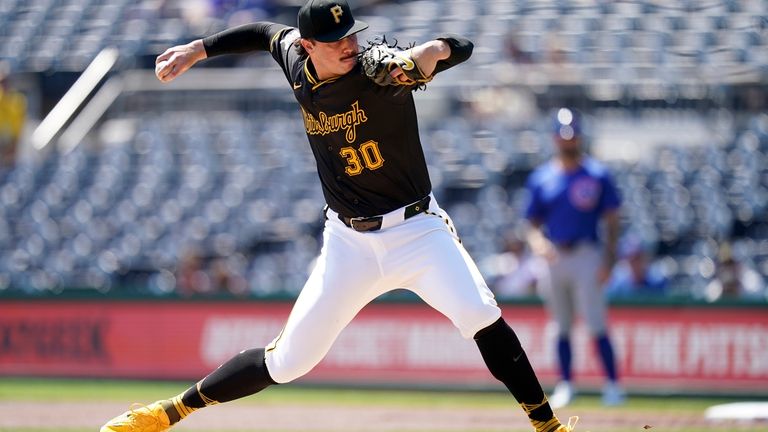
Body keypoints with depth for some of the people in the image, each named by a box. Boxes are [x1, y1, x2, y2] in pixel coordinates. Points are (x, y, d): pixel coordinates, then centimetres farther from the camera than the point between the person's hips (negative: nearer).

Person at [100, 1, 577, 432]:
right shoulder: (296, 60, -2)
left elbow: (462, 47, -21)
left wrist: (432, 50, -43)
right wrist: (195, 50, 17)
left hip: (416, 231, -3)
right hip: (349, 243, 3)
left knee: (480, 317, -27)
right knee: (286, 361, 2)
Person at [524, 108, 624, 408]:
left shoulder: (596, 174, 1)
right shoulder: (541, 178, 10)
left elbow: (612, 220, 0)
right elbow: (533, 222, 11)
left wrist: (608, 259, -10)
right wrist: (537, 240, -12)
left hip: (586, 256, -4)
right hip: (554, 257, 4)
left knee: (596, 324, -13)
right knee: (561, 326, 8)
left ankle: (613, 384, -12)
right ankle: (565, 384, 15)